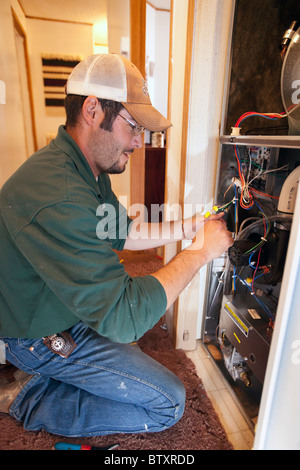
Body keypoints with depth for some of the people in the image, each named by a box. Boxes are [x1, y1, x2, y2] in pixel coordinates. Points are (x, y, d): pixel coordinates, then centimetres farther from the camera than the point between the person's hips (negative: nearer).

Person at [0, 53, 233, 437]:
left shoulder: (89, 169, 0)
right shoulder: (56, 196, -36)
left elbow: (120, 234, 8)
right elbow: (124, 316, -36)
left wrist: (185, 228, -2)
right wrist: (200, 251, -26)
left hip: (71, 307, 9)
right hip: (42, 339, -9)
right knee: (169, 403, -4)